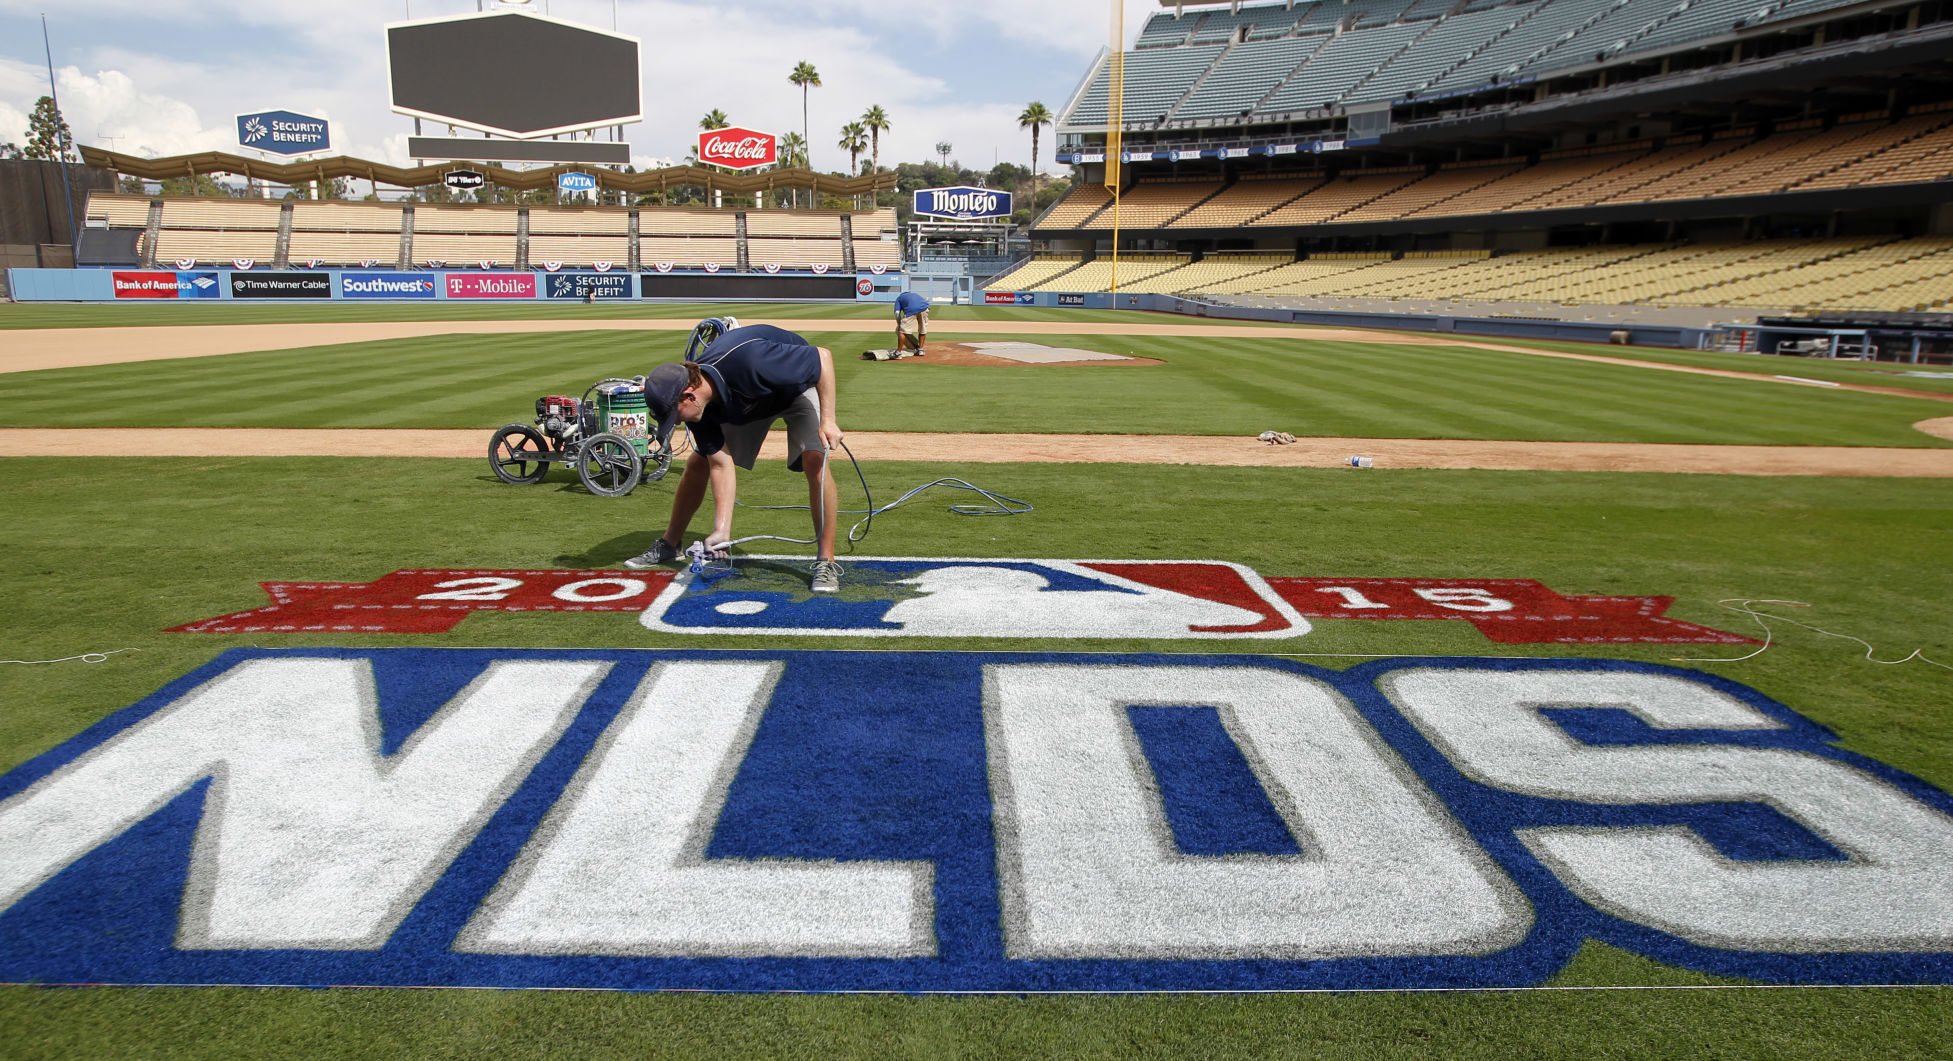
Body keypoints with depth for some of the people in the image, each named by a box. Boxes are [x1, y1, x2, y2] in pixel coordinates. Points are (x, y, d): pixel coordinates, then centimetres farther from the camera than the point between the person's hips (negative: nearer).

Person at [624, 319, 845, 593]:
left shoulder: (749, 361, -45)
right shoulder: (697, 405, -25)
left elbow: (823, 356, -36)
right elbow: (721, 465, -21)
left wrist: (827, 420, -37)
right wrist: (722, 530, -28)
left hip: (798, 385, -5)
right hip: (745, 403, 5)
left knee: (814, 460, -27)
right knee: (698, 463, 0)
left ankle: (826, 561, -17)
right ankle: (668, 546, 21)